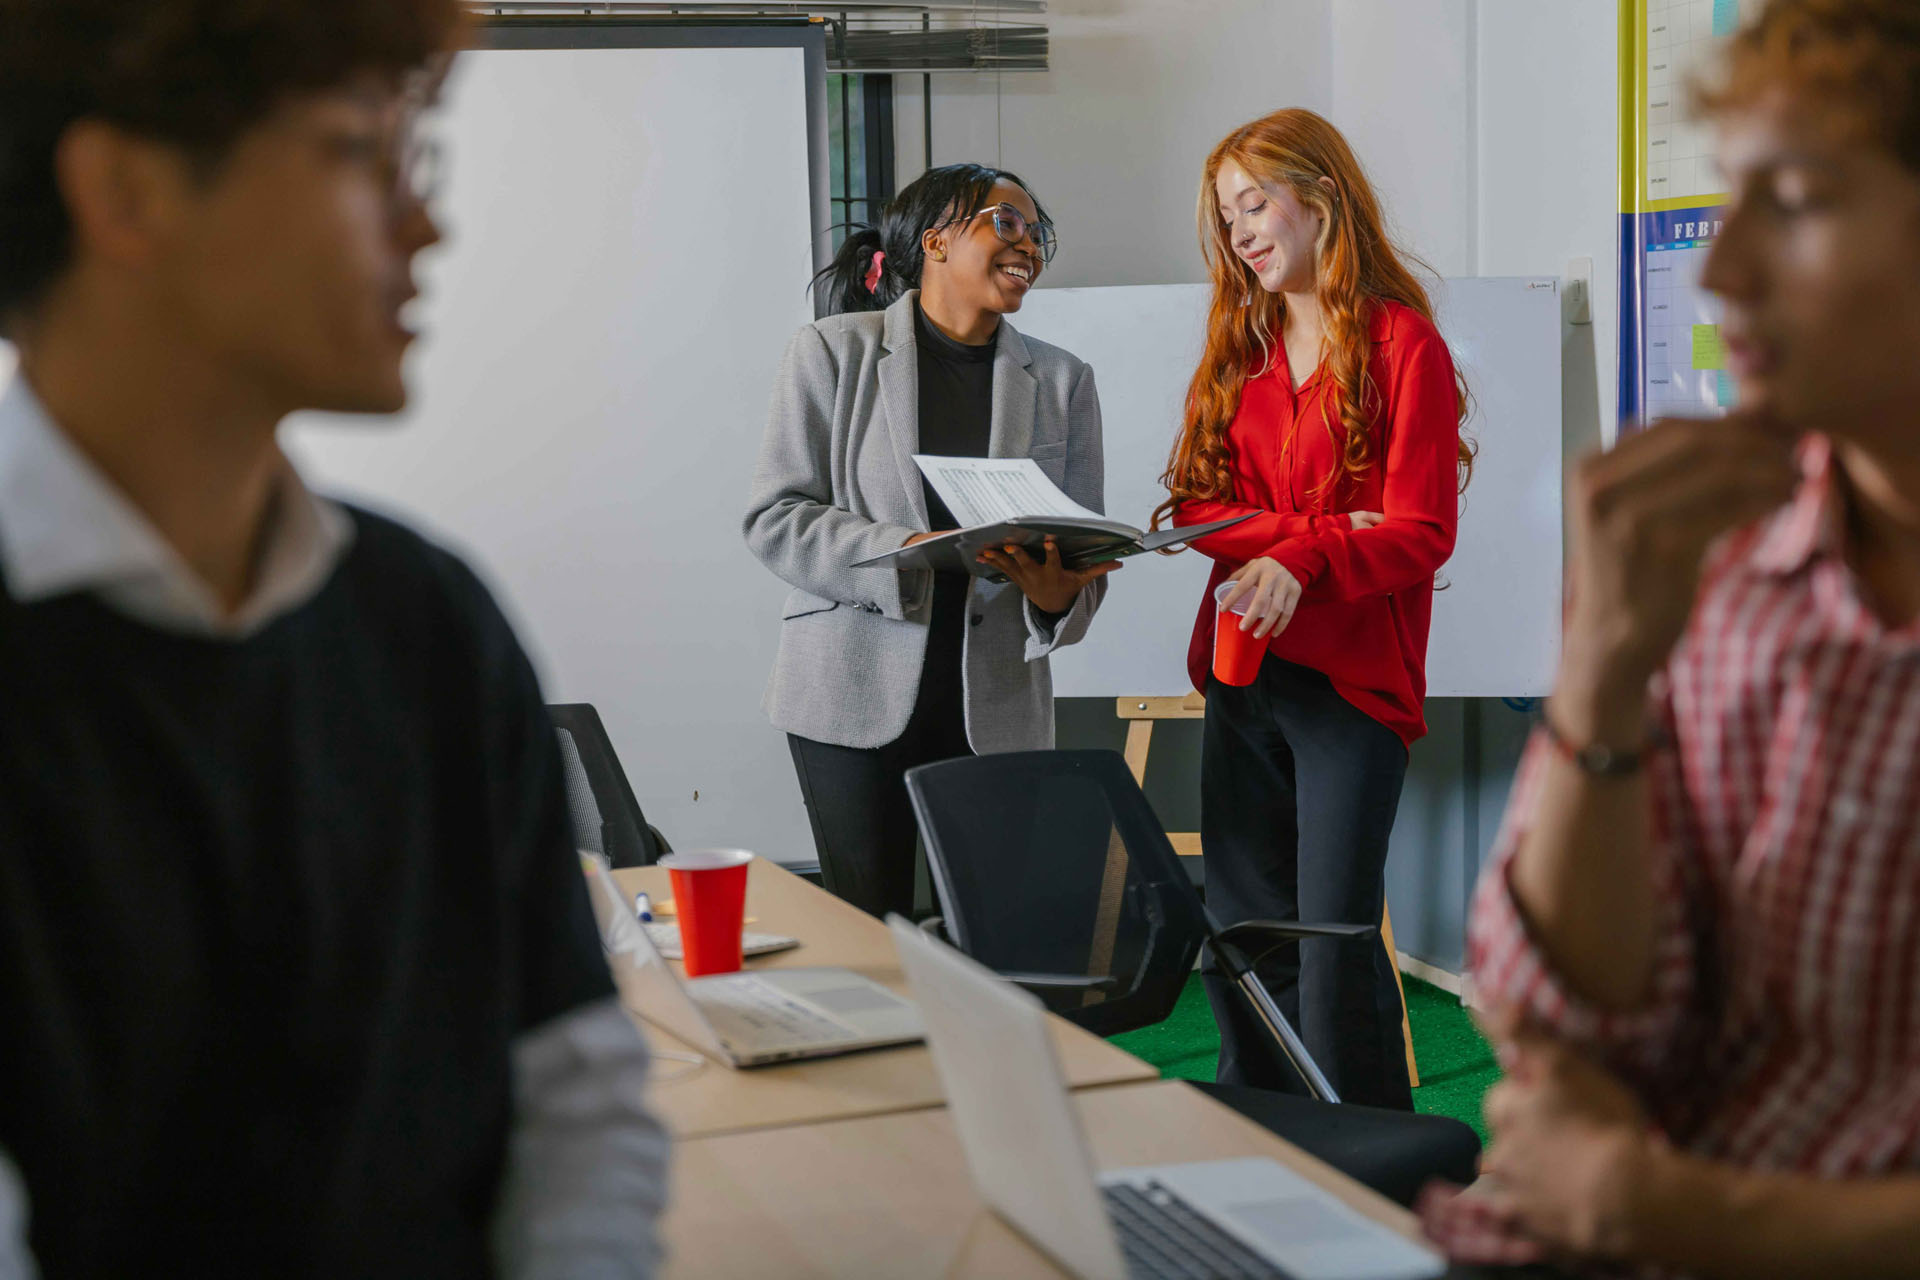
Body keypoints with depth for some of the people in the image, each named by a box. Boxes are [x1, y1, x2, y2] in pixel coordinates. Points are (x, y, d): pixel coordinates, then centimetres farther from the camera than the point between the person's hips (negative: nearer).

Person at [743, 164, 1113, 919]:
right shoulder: (834, 352, 1)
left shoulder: (1062, 382, 11)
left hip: (996, 707, 3)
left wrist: (1058, 595, -16)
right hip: (856, 694, -2)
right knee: (869, 935, 0)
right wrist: (906, 552, -20)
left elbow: (1086, 558, 8)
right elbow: (774, 518, -5)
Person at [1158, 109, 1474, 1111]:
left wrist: (1304, 563, -24)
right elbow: (1195, 507, 7)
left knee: (1335, 942, -7)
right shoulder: (1237, 350, 16)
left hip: (1353, 680, -6)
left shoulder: (1401, 342, -3)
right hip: (1241, 677, 6)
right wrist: (1316, 528, -9)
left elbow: (1423, 531, -9)